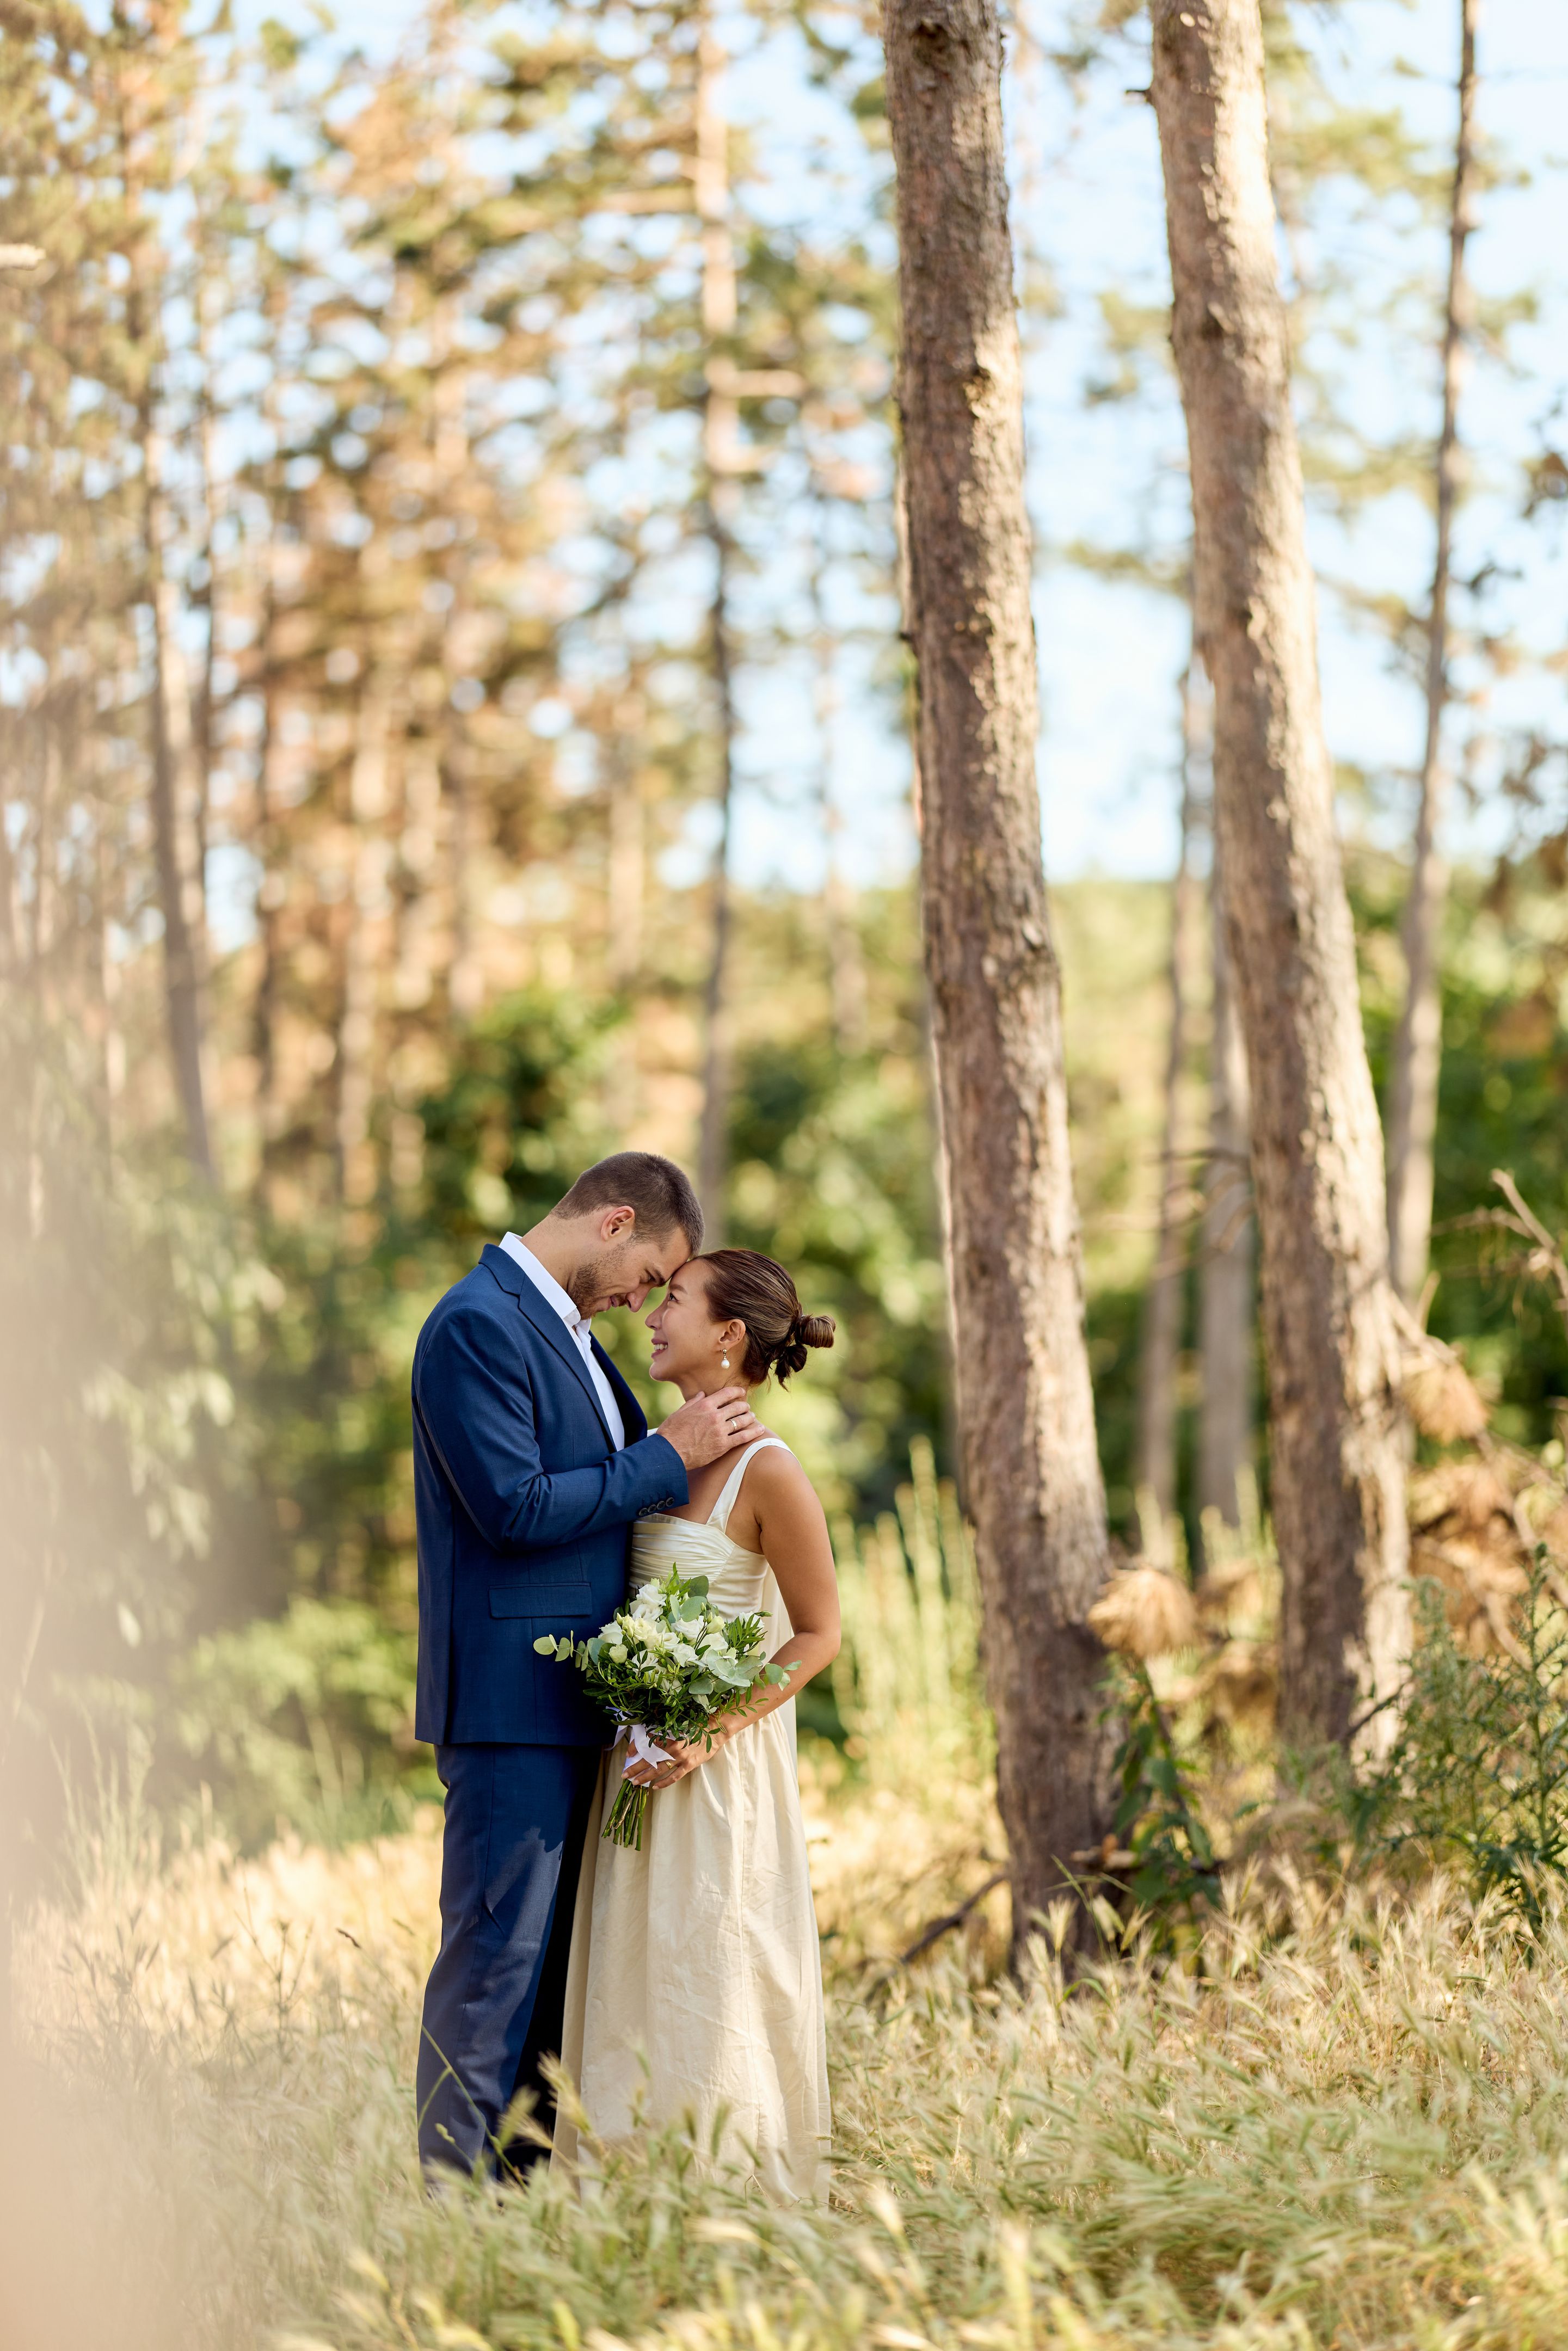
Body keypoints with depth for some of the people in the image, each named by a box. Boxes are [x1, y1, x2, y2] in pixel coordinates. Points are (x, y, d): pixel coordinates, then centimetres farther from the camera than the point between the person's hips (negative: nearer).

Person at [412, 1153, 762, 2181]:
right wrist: (669, 1457, -13)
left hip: (572, 1699, 10)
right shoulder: (478, 1324, -14)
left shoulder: (564, 1327, 17)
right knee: (496, 1955, -7)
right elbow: (514, 1507, -19)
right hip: (511, 1699, -10)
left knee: (553, 1959, 12)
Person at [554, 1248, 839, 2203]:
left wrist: (714, 1730, -18)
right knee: (633, 1979, 9)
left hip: (717, 1765, -7)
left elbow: (819, 1633, -10)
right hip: (637, 1750, 7)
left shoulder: (769, 1471, -14)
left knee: (706, 1978, -4)